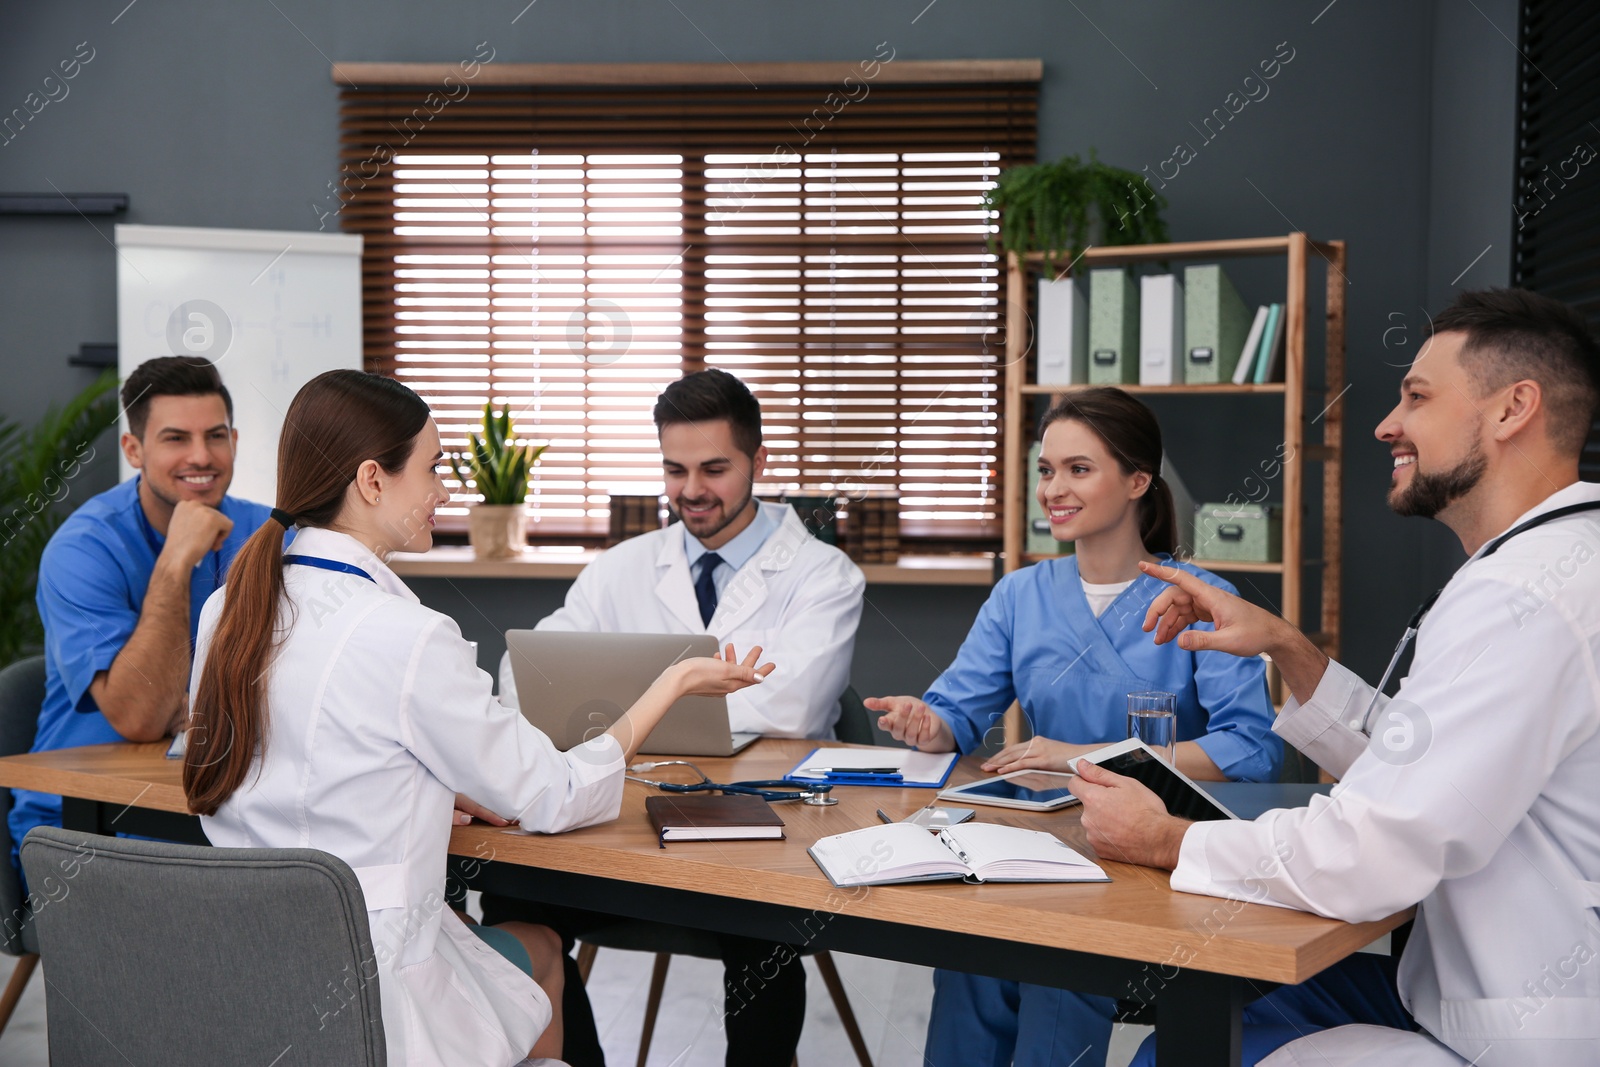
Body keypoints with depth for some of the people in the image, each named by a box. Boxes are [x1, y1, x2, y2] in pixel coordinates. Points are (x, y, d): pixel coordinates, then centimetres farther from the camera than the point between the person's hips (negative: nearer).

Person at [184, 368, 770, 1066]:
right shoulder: (404, 638, -23)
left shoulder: (227, 609, -1)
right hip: (362, 1005, -6)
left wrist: (456, 790, 11)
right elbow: (553, 798, -11)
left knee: (535, 946, 28)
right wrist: (675, 683, 0)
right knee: (539, 950, 24)